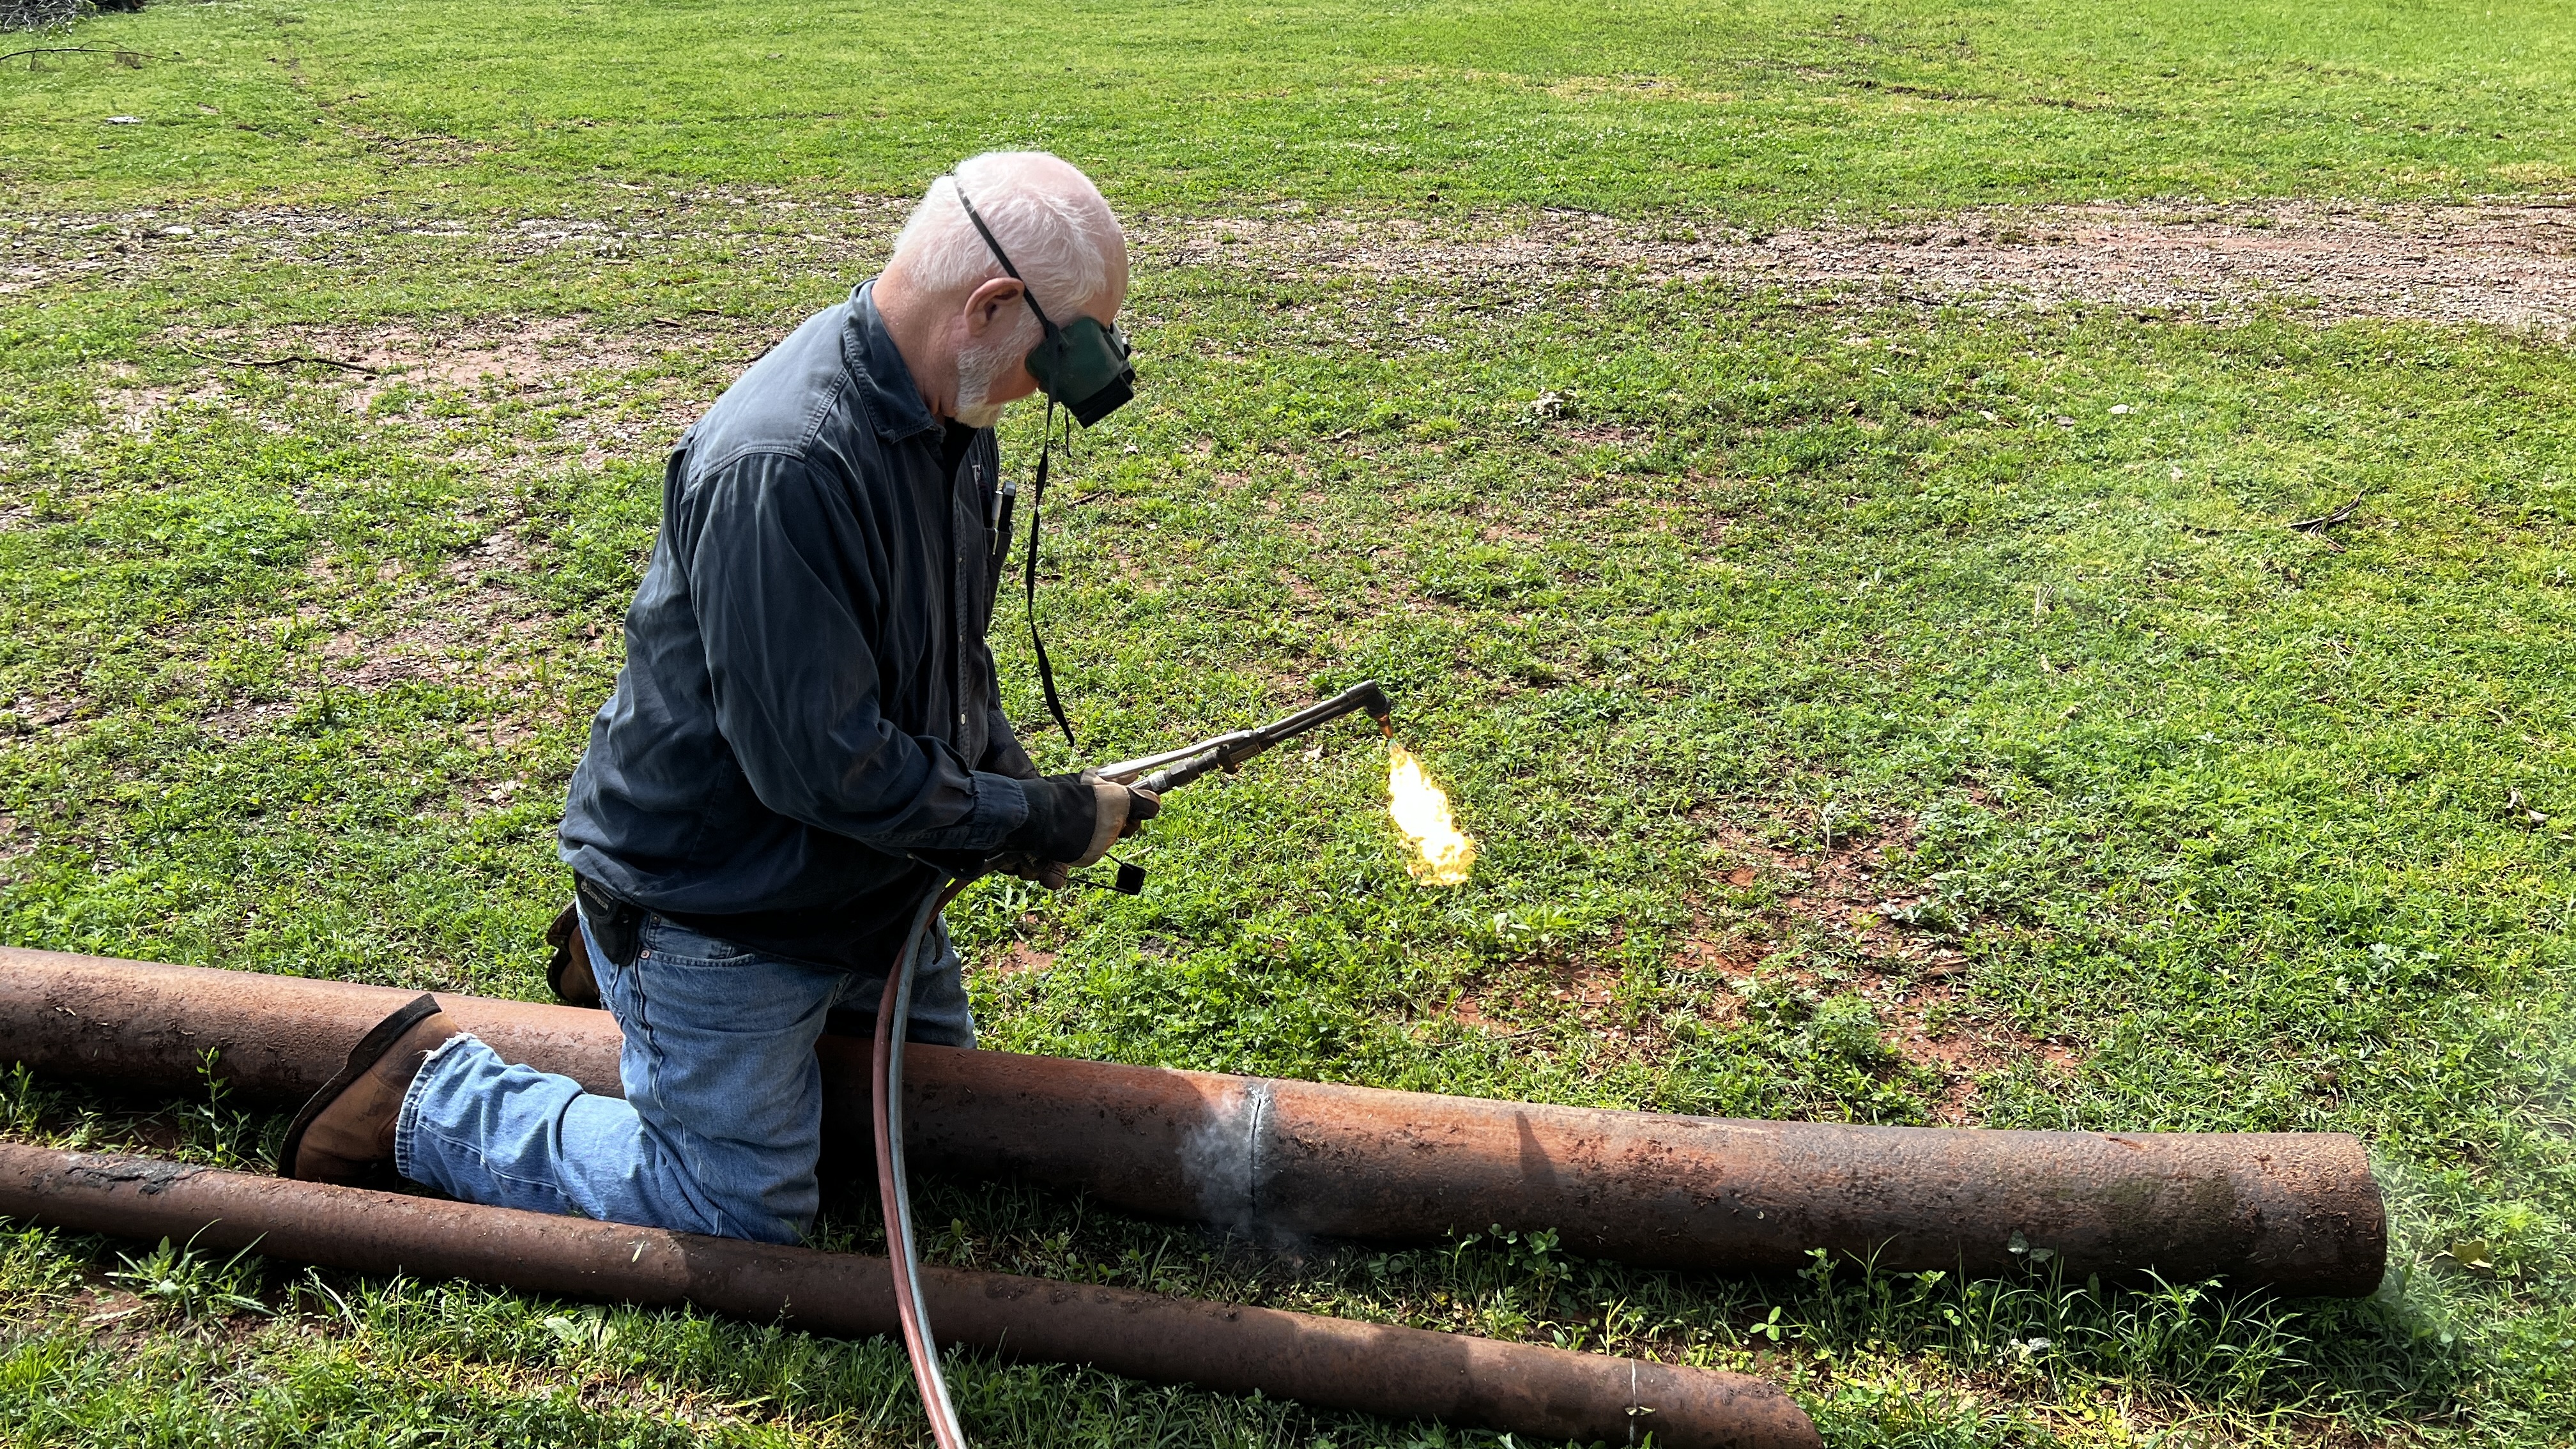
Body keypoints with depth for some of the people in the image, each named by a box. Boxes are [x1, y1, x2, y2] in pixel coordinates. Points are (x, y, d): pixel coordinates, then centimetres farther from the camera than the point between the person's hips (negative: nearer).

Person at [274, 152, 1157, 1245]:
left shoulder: (945, 416, -1)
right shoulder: (782, 466, -33)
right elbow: (816, 761, -31)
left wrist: (1016, 788, -1)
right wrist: (1034, 822, -21)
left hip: (862, 873, 9)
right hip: (719, 901, -9)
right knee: (739, 1217, 2)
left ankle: (630, 961, 34)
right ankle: (434, 1099, 18)